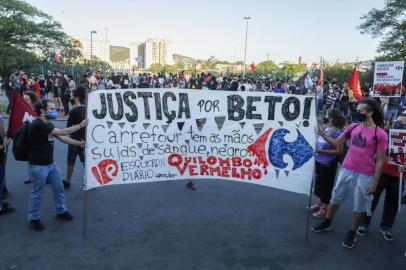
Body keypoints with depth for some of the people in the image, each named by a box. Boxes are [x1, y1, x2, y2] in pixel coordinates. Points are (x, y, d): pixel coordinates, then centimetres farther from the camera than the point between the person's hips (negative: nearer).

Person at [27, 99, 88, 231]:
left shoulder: (48, 124, 10)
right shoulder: (37, 125, -22)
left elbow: (62, 138, 8)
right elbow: (62, 132, -26)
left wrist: (79, 143, -3)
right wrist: (81, 125, -23)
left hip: (51, 164, 9)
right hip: (38, 166, -9)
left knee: (59, 188, 16)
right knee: (37, 193, 6)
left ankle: (61, 211, 34)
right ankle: (33, 218, 24)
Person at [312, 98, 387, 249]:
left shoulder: (380, 134, -11)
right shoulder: (353, 127, 2)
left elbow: (380, 161, -9)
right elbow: (337, 143, 8)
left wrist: (374, 183, -11)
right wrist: (323, 135, -9)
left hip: (365, 176, -4)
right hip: (346, 170, 4)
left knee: (360, 206, 11)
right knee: (336, 198, 17)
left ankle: (352, 233, 29)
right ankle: (327, 223, 36)